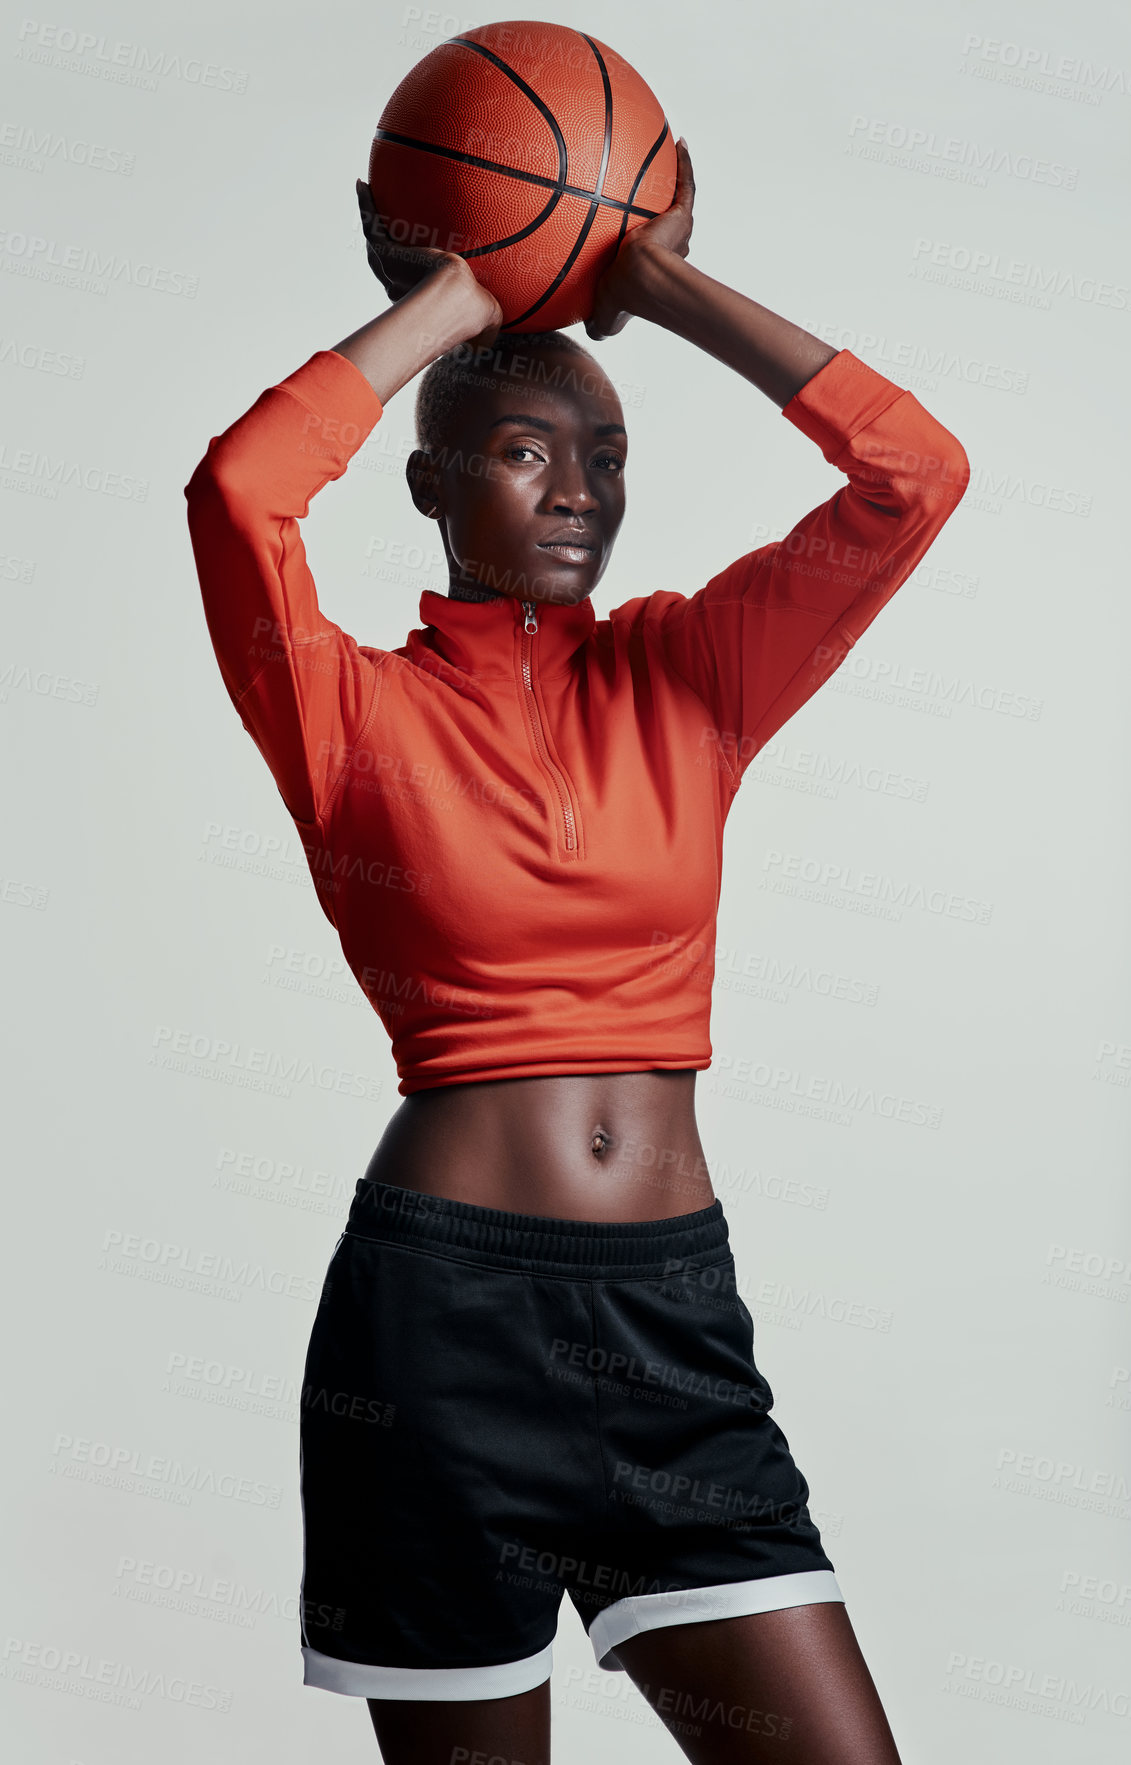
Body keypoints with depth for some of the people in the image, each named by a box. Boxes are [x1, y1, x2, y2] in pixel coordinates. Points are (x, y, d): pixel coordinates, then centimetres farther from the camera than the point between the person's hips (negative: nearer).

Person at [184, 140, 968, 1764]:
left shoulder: (687, 677, 9)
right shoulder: (360, 713, 1)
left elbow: (916, 472, -1)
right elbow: (238, 490, -19)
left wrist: (665, 284, 3)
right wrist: (455, 302, -6)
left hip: (674, 1313, 3)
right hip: (443, 1310, -3)